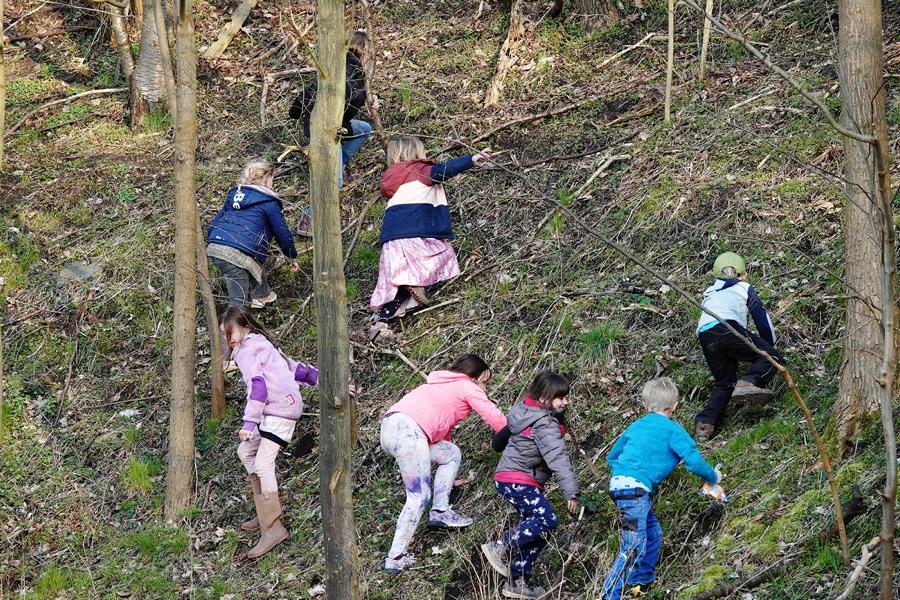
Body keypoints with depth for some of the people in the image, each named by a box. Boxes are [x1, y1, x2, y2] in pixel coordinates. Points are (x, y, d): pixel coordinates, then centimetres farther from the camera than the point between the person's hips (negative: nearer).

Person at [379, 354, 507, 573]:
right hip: (408, 430, -9)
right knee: (419, 497, -5)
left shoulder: (441, 385, 35)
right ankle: (395, 558, -7)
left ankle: (440, 511, 18)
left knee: (451, 454, 23)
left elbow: (442, 428, 39)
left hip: (389, 425, 9)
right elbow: (496, 419, 6)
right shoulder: (468, 387, 12)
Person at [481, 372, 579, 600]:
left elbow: (506, 431, 28)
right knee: (547, 520, -23)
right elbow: (557, 457, -28)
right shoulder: (545, 424, -19)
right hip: (517, 481, -10)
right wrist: (571, 492, -34)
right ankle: (499, 548, -15)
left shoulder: (526, 411, 11)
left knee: (536, 532, 8)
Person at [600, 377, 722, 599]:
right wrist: (713, 477, 10)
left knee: (653, 534, 22)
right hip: (636, 488, -8)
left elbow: (612, 457, 28)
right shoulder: (672, 430, 0)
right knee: (633, 547, -11)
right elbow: (693, 461, -7)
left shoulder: (636, 426, 21)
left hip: (618, 482, 8)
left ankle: (641, 581, 32)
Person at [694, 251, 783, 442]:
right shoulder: (744, 288, 24)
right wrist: (771, 345, 43)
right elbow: (763, 320, 27)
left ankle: (705, 423, -3)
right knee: (770, 356, 1)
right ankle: (749, 383, -27)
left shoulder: (709, 293, 38)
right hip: (727, 328, -5)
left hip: (704, 337, 5)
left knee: (725, 383, 16)